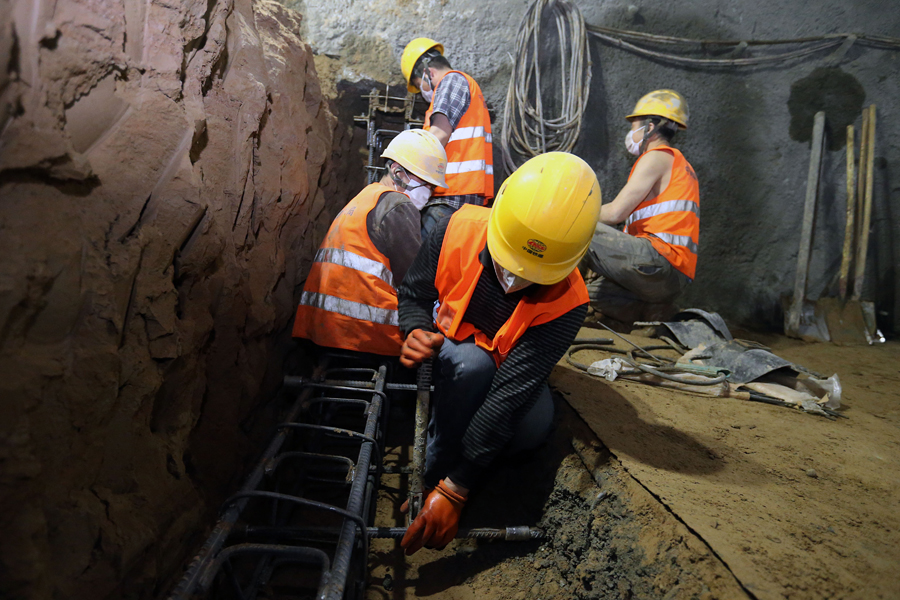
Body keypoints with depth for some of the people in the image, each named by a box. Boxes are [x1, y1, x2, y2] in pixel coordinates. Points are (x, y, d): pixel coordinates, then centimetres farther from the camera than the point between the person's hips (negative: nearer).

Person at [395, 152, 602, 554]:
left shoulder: (566, 304, -33)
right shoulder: (460, 229, -28)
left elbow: (508, 395, -38)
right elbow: (413, 295, -10)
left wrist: (454, 491, -38)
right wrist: (416, 332, -36)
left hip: (510, 368, 0)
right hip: (449, 347, 0)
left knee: (534, 430, -31)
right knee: (472, 363, -36)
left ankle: (443, 483, -4)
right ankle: (433, 472, -18)